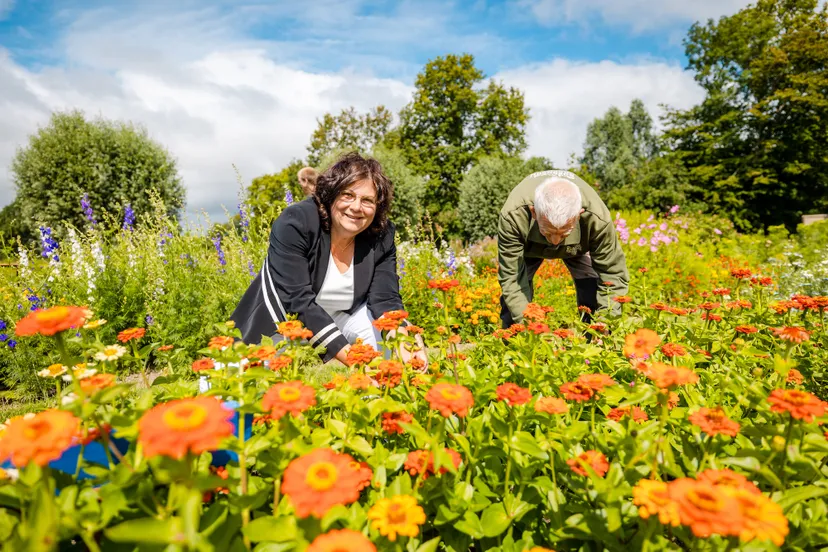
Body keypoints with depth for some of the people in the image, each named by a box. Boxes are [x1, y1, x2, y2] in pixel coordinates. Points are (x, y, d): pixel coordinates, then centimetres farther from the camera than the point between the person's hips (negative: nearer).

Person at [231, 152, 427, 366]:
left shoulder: (382, 235, -16)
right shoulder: (294, 223, -27)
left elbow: (386, 299, -20)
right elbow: (299, 301, -34)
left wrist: (405, 349, -40)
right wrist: (351, 357, -42)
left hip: (341, 316, 3)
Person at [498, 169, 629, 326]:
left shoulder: (597, 218, -41)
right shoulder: (512, 215, -44)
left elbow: (613, 274, -30)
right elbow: (511, 278, -37)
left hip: (580, 243, 1)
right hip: (529, 244, -1)